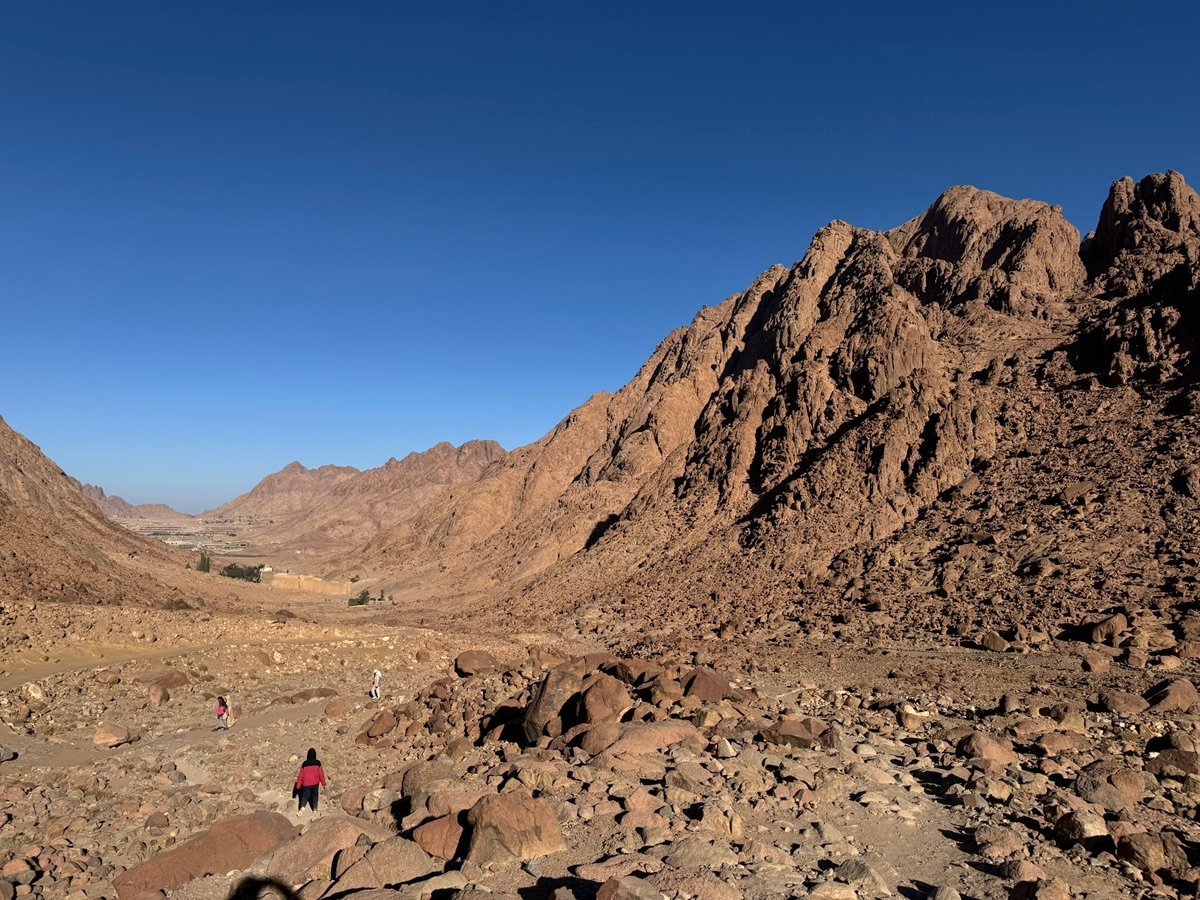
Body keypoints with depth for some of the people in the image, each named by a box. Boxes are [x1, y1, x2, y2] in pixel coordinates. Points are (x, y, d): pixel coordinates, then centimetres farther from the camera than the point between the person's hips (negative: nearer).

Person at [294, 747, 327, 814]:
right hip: (315, 783, 0)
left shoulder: (304, 764, -10)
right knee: (315, 795, 18)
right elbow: (321, 773, -5)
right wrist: (323, 783, 7)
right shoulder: (317, 763, -10)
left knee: (305, 795, 10)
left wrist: (298, 785, 7)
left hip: (306, 783, 0)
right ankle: (315, 809, 18)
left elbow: (301, 774, -4)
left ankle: (302, 806, -15)